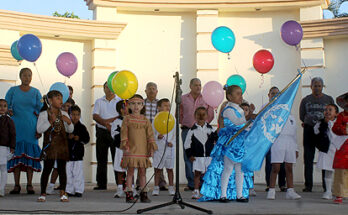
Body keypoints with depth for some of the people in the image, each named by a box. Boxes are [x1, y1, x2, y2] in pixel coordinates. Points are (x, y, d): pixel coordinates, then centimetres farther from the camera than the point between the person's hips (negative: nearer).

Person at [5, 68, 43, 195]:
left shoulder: (35, 92, 8)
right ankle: (16, 185, 1)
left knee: (30, 154, -4)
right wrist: (9, 111, -15)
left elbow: (40, 111, 6)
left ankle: (29, 185, 0)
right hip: (16, 126, 0)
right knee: (16, 154, -4)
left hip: (31, 128, 0)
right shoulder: (12, 90, 9)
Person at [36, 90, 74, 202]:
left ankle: (63, 193, 7)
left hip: (62, 145, 3)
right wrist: (51, 121, -20)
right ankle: (43, 193, 5)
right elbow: (39, 129, -10)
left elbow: (70, 130, 12)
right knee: (47, 169, -3)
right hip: (49, 145, -3)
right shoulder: (44, 114, -1)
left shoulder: (64, 114, 11)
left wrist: (69, 122, -8)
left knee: (62, 169, 2)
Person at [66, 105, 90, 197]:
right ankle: (69, 190, 11)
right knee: (68, 172, 3)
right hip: (68, 152, 1)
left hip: (78, 153, -1)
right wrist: (68, 137, -16)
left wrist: (79, 138, -14)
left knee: (78, 172, -2)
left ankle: (78, 190, 4)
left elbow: (87, 139, 2)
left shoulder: (82, 127, 6)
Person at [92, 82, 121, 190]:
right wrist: (106, 124, -16)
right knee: (101, 159, 4)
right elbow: (95, 116, 0)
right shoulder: (99, 101, 13)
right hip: (102, 132, 2)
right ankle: (101, 184, 9)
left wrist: (107, 120, -14)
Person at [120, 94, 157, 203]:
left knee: (142, 172, 6)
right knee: (130, 171, 0)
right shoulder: (127, 119, 2)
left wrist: (152, 148, 2)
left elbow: (150, 134, 8)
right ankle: (129, 194, 4)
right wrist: (125, 146, -11)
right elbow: (124, 133, -2)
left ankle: (144, 194, 11)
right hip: (131, 151, -2)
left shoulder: (145, 120, 9)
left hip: (143, 151, 2)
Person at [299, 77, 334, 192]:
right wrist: (311, 122, 9)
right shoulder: (305, 100, 8)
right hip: (309, 130, 1)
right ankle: (308, 185, 5)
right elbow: (302, 116, 14)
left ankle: (326, 186, 1)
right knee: (308, 158, 0)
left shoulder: (329, 99, 7)